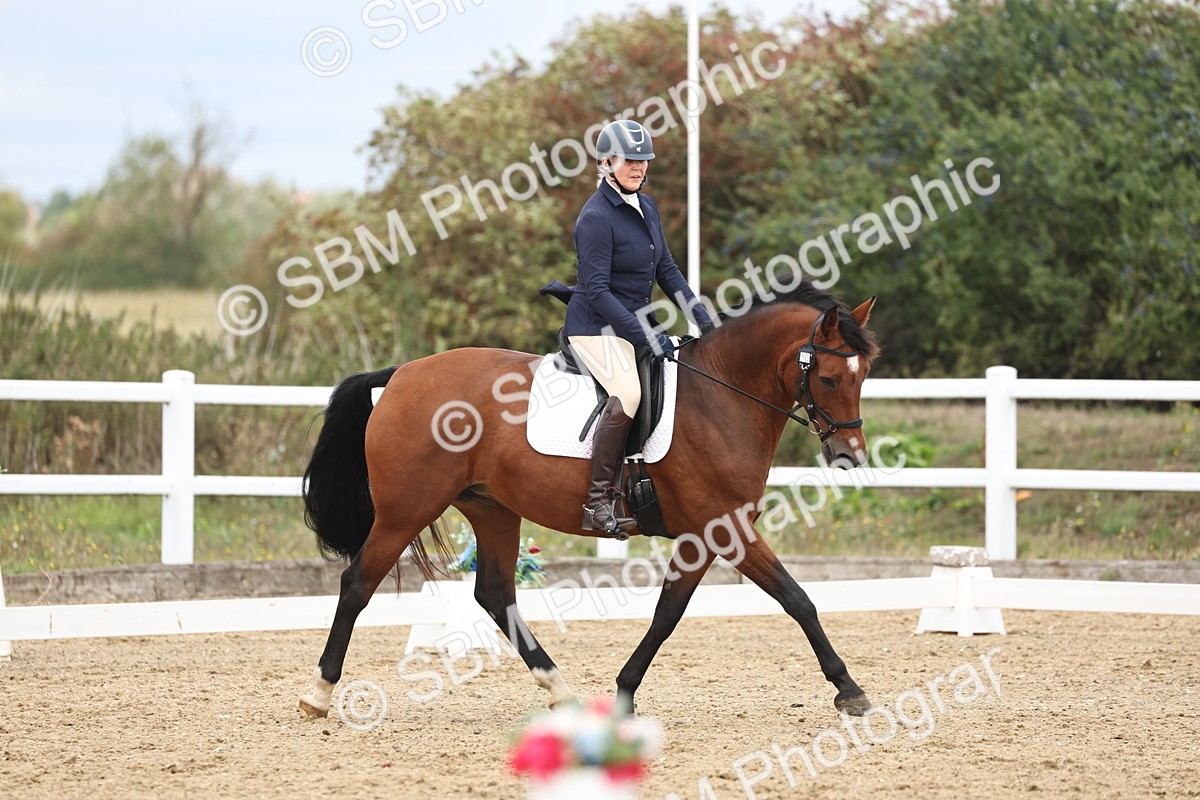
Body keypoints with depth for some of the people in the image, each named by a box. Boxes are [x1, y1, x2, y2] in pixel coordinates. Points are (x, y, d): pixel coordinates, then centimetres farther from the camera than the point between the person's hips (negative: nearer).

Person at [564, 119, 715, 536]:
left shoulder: (646, 207, 10)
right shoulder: (596, 217, -17)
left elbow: (666, 270, 17)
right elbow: (597, 291, -21)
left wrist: (702, 319, 7)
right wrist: (644, 335, -25)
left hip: (637, 321, 9)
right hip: (597, 326, -9)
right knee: (628, 392, -32)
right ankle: (598, 502, -30)